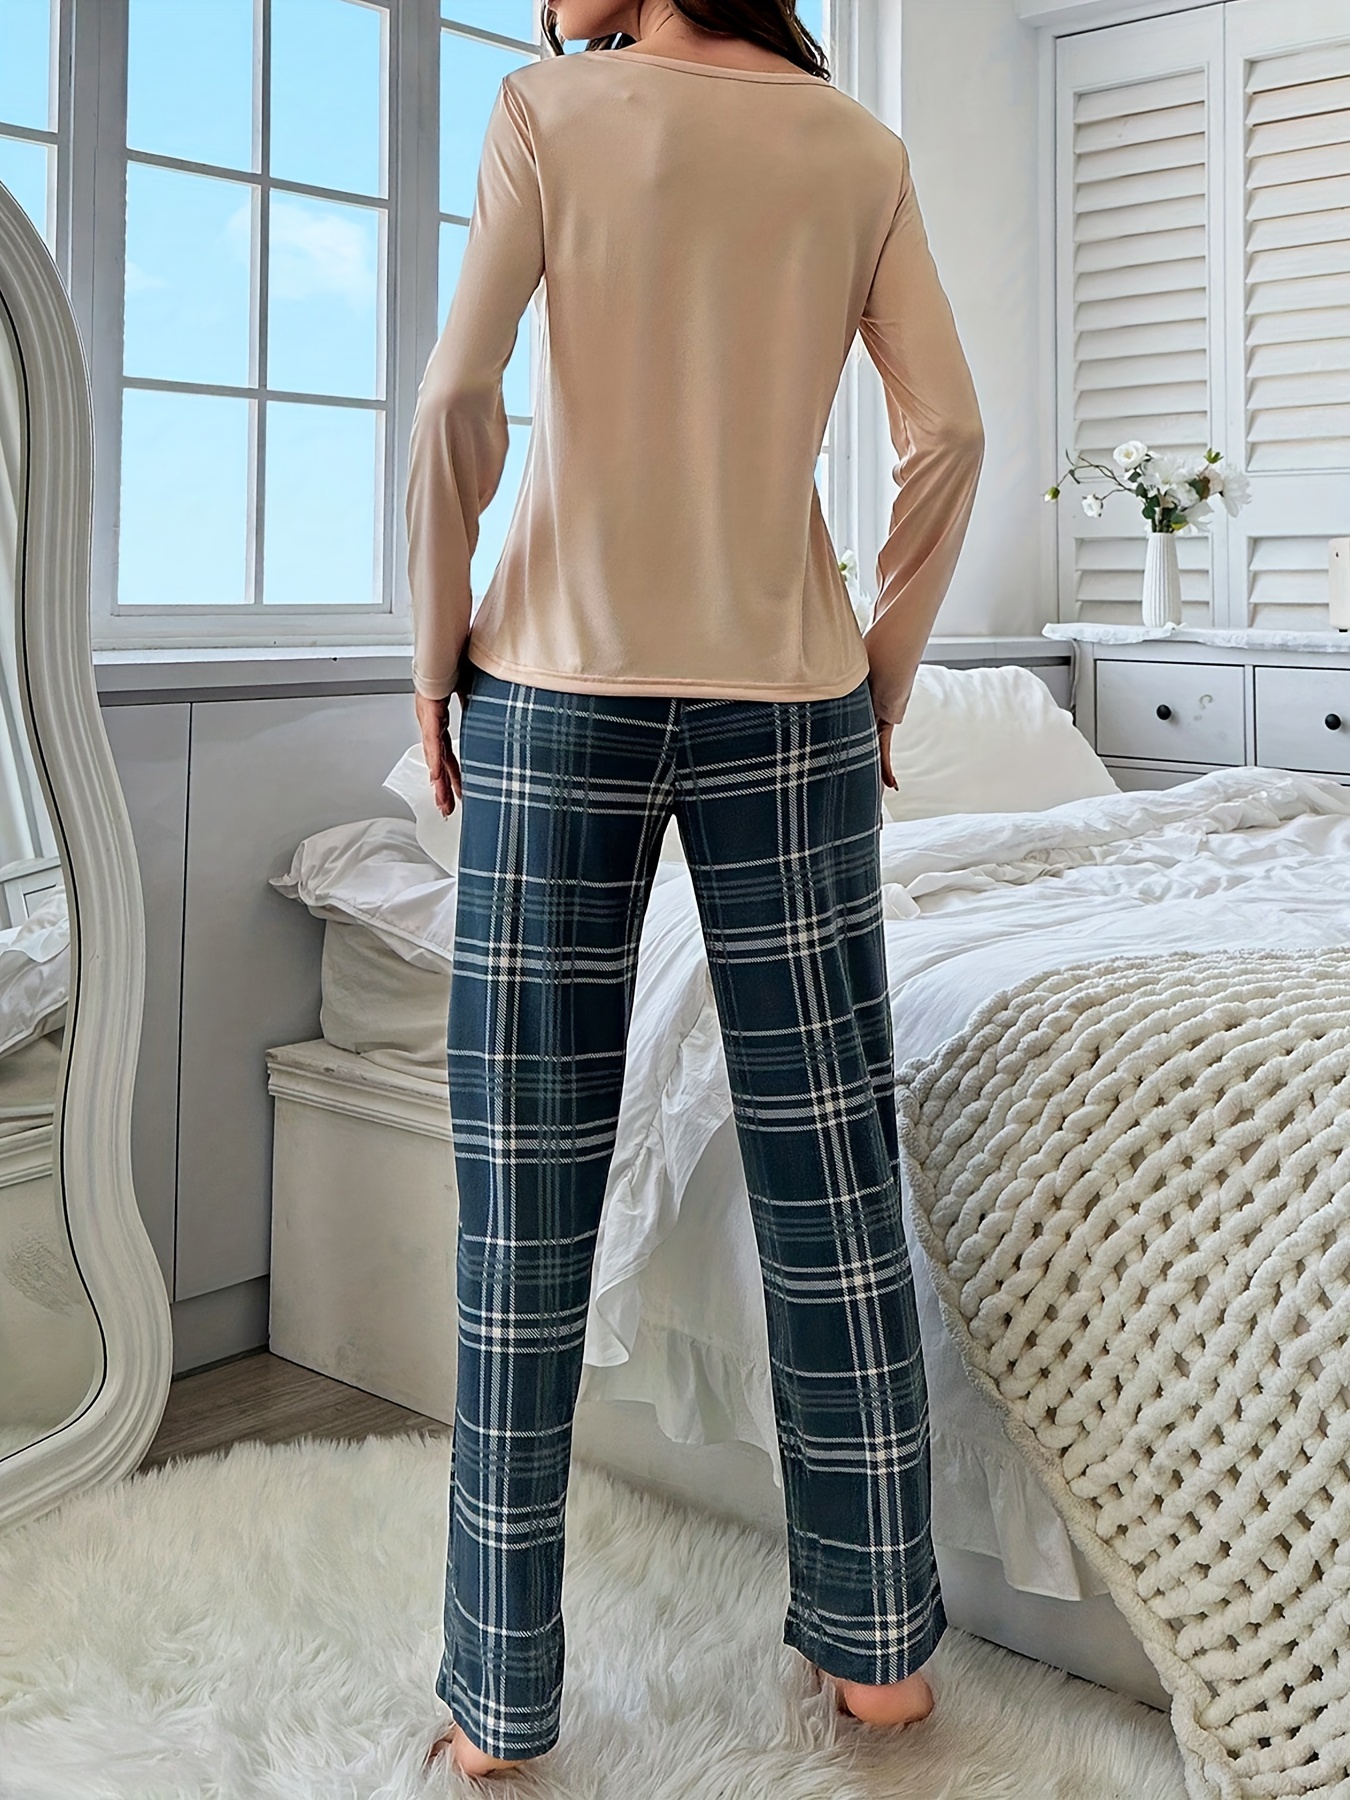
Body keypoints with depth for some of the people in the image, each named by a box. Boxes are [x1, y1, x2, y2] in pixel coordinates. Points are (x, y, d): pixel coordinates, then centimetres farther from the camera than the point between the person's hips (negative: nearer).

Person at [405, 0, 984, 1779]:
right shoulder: (859, 145, 10)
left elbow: (459, 395, -8)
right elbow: (948, 431, 4)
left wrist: (436, 650, 2)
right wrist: (886, 672, 12)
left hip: (560, 689, -2)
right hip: (787, 699, 2)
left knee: (529, 1193, 3)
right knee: (831, 1177, 7)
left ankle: (501, 1699, 12)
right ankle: (881, 1647, 19)